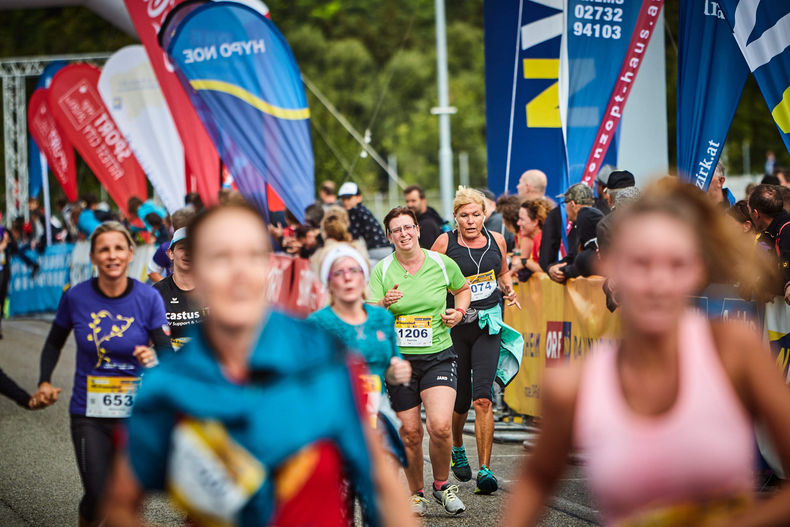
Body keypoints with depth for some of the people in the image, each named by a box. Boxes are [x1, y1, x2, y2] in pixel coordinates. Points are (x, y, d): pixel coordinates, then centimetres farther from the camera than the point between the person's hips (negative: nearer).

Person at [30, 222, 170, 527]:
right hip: (89, 414, -1)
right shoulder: (76, 297, -5)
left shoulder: (148, 298, -7)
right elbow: (54, 343, 13)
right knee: (98, 499, -9)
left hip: (136, 412, 1)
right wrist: (45, 382, 0)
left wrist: (154, 361, -33)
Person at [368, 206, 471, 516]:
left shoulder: (442, 264, 2)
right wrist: (383, 303, -29)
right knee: (410, 433, 2)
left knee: (440, 426, -18)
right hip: (398, 359, 0)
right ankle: (416, 494, 24)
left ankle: (441, 485, 7)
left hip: (438, 356, 0)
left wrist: (459, 311, 3)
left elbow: (462, 289, 22)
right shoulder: (382, 270, -1)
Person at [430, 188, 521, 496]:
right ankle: (457, 449, 41)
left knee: (483, 398, -12)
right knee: (460, 399, 9)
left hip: (488, 324, 1)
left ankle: (485, 471, -12)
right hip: (455, 325, -1)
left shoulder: (496, 241, 6)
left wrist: (508, 290, 3)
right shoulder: (445, 243, -4)